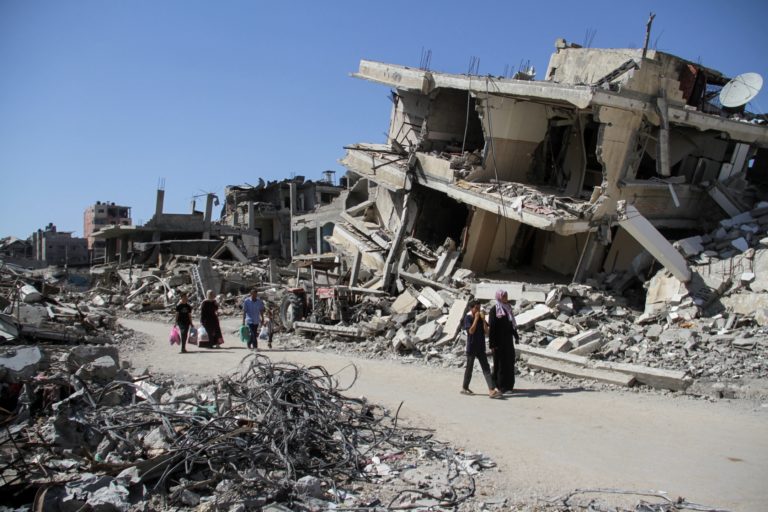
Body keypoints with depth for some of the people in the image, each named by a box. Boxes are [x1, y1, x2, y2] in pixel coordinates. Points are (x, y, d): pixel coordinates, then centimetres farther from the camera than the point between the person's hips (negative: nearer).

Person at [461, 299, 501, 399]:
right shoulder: (468, 318, -10)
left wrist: (483, 319, -11)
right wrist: (476, 319, -20)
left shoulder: (481, 318, 6)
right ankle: (464, 388, 22)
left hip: (481, 348, 5)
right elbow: (471, 331, -22)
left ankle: (491, 390, -7)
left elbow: (486, 330, -2)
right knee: (469, 368, 6)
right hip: (471, 348, -5)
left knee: (486, 368, -2)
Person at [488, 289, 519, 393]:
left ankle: (509, 385, 19)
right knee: (501, 363, -2)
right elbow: (491, 328, -14)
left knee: (510, 362, 9)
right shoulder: (494, 310, -11)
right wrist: (492, 344, -17)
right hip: (499, 342, -7)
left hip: (508, 340, 7)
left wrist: (516, 335, 16)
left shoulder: (507, 308, 11)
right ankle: (502, 386, 5)